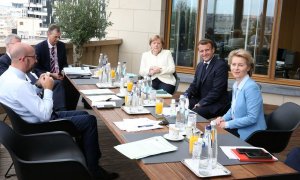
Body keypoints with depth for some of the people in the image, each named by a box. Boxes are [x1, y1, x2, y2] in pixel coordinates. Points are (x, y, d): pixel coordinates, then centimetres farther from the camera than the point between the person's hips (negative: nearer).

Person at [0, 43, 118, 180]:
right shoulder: (19, 84, -30)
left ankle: (88, 157, 24)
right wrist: (48, 88, -16)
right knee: (90, 120, -6)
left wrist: (38, 84, 5)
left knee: (84, 115, 15)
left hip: (37, 119, 10)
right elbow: (45, 115, -28)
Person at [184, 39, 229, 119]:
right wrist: (186, 95, -5)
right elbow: (194, 85, 15)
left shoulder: (221, 65, -12)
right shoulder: (200, 65, 13)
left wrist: (200, 104, -19)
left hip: (215, 104, -7)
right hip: (199, 100, 8)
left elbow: (217, 91, -17)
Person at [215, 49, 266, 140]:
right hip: (238, 128, 7)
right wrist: (223, 118, 0)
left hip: (250, 135, -7)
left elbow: (252, 118, -23)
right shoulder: (236, 85, 6)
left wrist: (227, 124, -17)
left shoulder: (251, 87, -20)